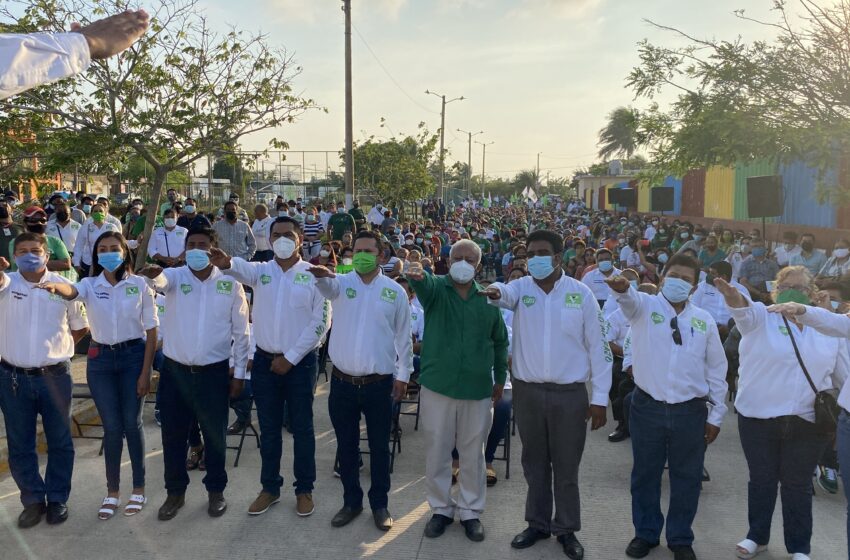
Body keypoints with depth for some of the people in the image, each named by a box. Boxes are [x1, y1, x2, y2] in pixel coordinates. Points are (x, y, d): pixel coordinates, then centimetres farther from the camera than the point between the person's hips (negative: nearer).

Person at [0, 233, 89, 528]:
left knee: (59, 442, 10)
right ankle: (33, 500, 27)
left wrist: (58, 347, 5)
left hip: (55, 376, 0)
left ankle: (58, 499, 26)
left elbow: (81, 326, 13)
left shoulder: (64, 286, -1)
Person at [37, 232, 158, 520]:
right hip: (100, 359, 2)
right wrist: (55, 286, -49)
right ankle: (112, 491, 23)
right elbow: (71, 292, -24)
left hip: (133, 356, -2)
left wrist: (146, 372, -6)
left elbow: (151, 331, -3)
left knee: (132, 423, 4)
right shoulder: (90, 284, 1)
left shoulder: (139, 284, -4)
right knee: (111, 427, 7)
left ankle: (138, 488, 20)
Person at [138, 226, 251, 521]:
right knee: (173, 434, 12)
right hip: (174, 370, 1)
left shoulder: (231, 284, -3)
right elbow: (160, 280, -28)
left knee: (214, 434, 10)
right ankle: (175, 491, 30)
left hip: (214, 372, -1)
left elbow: (241, 332, 1)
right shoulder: (175, 276, -2)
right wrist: (152, 273, -52)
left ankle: (216, 490, 29)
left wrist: (239, 373, 0)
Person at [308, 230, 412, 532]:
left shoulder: (395, 291, 0)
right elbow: (327, 286, -26)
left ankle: (379, 503, 28)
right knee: (346, 446, 13)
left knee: (379, 446, 11)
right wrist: (321, 275, -49)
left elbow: (403, 336, 5)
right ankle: (352, 501, 31)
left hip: (379, 383, -1)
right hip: (342, 381, 1)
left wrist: (403, 374, 4)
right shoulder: (342, 282, 0)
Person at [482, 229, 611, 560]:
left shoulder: (581, 294, -3)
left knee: (566, 466, 10)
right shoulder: (521, 288, 0)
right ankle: (538, 523, 32)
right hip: (528, 391, 2)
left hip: (570, 393, -1)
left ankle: (566, 529, 28)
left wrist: (600, 398, -3)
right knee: (534, 462, 15)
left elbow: (598, 347, -1)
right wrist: (495, 291, -50)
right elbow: (506, 293, -25)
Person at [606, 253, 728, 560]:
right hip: (647, 407, -1)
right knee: (645, 474, 12)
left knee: (686, 478, 12)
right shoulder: (645, 306, -1)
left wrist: (716, 415, 9)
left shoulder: (704, 321, 5)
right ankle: (646, 533, 31)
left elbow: (716, 369, 10)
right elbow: (631, 299, -26)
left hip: (691, 411, 2)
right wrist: (622, 288, -51)